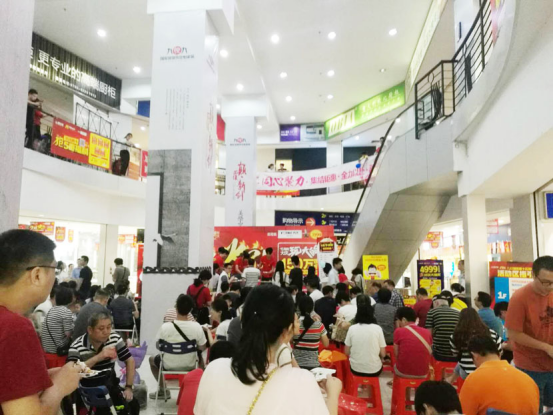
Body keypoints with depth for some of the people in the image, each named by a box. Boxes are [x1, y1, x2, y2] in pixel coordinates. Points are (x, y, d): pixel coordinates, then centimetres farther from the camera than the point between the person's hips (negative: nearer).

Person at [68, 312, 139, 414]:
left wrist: (128, 387, -5)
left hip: (110, 387, 3)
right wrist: (98, 357, -35)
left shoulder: (115, 339, -8)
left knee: (133, 406, -4)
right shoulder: (77, 347, -16)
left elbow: (130, 361, 0)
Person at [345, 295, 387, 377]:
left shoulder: (352, 328, -9)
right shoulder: (377, 328, -10)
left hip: (355, 369, 1)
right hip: (374, 370, -1)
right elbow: (383, 354, -5)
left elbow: (346, 352, -1)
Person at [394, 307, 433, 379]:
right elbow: (429, 353, 8)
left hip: (403, 372, -3)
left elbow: (396, 354, -1)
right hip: (423, 374, 3)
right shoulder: (427, 332, 0)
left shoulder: (399, 331, -10)